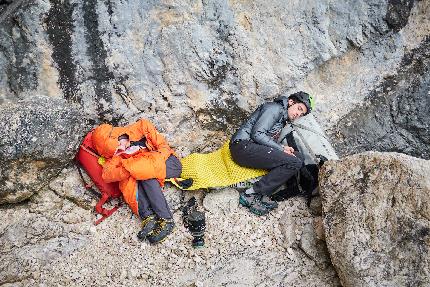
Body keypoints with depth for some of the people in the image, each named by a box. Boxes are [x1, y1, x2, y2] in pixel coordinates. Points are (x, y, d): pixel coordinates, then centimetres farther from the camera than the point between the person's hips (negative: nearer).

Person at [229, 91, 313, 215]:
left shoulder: (282, 119, 26)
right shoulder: (275, 108, -4)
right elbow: (257, 134, -15)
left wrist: (282, 148, 1)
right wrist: (281, 149, -12)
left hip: (253, 148, 10)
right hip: (243, 146, -10)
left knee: (298, 157, 0)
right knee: (294, 162, -19)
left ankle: (263, 196, -11)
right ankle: (250, 195, -19)